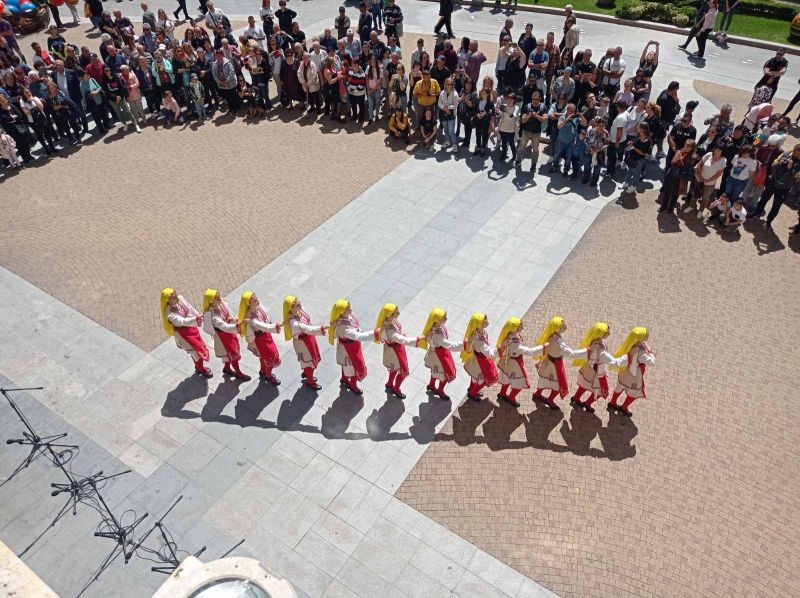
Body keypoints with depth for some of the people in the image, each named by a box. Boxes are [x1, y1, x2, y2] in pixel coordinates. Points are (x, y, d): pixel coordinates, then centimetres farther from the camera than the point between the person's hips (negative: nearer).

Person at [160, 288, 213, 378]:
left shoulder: (180, 298, -14)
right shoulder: (169, 314, -32)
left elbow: (190, 308, 3)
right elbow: (182, 321, -45)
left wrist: (197, 316, 10)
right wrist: (195, 319, -57)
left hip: (191, 327, 7)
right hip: (183, 333, -7)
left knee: (201, 345, 22)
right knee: (197, 349, 6)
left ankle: (199, 367, 47)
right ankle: (202, 370, 32)